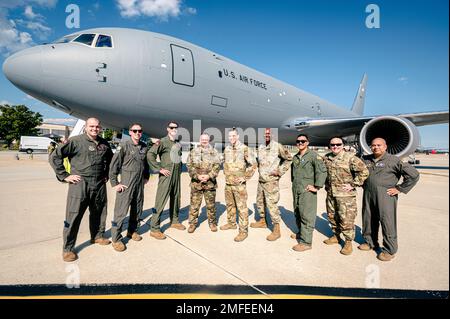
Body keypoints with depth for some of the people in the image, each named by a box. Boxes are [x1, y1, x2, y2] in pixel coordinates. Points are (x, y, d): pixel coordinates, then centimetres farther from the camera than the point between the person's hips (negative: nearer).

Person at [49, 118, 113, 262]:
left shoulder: (104, 144, 9)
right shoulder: (76, 141, -8)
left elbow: (110, 159, 27)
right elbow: (54, 157, -8)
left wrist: (107, 174, 18)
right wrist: (64, 176, -10)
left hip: (99, 185, 6)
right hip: (80, 184, -5)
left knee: (99, 212, 17)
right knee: (73, 216, 0)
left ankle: (97, 236, 38)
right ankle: (68, 248, 13)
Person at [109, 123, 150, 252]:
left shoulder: (144, 147, 7)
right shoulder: (124, 146, -10)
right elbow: (114, 165, -10)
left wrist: (146, 177, 17)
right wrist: (114, 183, -11)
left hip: (140, 184, 6)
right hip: (126, 184, -6)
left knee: (137, 209, 15)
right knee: (121, 211, -3)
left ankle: (132, 231, 34)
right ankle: (116, 238, 10)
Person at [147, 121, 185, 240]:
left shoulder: (178, 143, 14)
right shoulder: (162, 142, -8)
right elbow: (150, 155, -19)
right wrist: (160, 169, -18)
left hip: (177, 175, 7)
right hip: (166, 175, -7)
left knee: (175, 199, 17)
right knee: (161, 202, -6)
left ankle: (174, 221, 34)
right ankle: (154, 229, 2)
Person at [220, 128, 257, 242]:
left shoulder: (244, 149, -10)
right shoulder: (226, 149, 9)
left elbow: (253, 164, -11)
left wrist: (245, 177, -12)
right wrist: (226, 174, 13)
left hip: (239, 184, -6)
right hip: (228, 183, 7)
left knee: (242, 207, -2)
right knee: (229, 204, 19)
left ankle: (243, 231, 6)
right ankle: (231, 223, 37)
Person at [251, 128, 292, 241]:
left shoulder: (277, 146, -10)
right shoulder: (260, 147, 9)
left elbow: (289, 158, -5)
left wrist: (280, 171, -9)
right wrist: (259, 169, 11)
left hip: (271, 181, -7)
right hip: (261, 180, 7)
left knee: (272, 204, -7)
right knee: (260, 201, 19)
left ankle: (276, 230, 4)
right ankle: (262, 221, 39)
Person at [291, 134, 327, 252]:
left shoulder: (313, 155, -10)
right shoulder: (295, 157, 14)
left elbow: (322, 170, -17)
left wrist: (317, 187, -17)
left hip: (307, 191, -8)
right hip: (296, 190, 8)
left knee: (306, 216, -5)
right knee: (297, 213, 19)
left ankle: (306, 242, 2)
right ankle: (301, 233, 37)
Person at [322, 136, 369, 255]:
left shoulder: (350, 157, -11)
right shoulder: (326, 158, 8)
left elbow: (364, 171, -14)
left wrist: (353, 185, -14)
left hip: (345, 195, -6)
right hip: (330, 194, 6)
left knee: (346, 219, -2)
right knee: (332, 216, 17)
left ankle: (348, 242, 14)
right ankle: (336, 236, 35)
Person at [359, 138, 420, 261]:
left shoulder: (393, 160, -5)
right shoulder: (366, 159, 11)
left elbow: (413, 175, -6)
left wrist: (399, 189, -6)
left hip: (385, 196, -5)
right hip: (368, 195, 5)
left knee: (387, 222, 0)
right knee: (368, 220, 14)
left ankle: (389, 250, 14)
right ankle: (370, 242, 32)